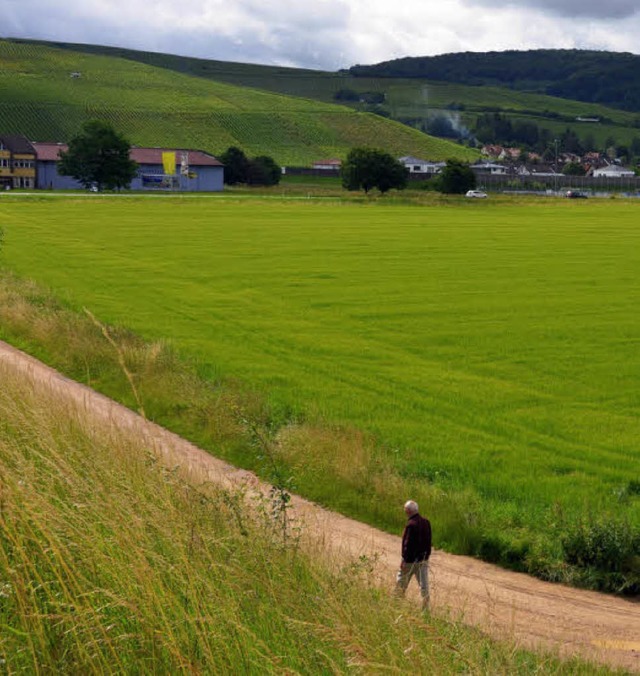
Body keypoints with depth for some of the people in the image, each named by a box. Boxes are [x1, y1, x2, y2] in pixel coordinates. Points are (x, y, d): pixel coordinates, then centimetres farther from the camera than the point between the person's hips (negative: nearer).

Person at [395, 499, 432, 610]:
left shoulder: (411, 524, -21)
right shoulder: (426, 522, 3)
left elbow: (408, 544, -21)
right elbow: (428, 541, 10)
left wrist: (404, 559, -16)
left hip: (411, 559, -7)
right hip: (423, 558, 7)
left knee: (401, 581, 12)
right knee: (424, 583, 6)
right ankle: (426, 606, 4)